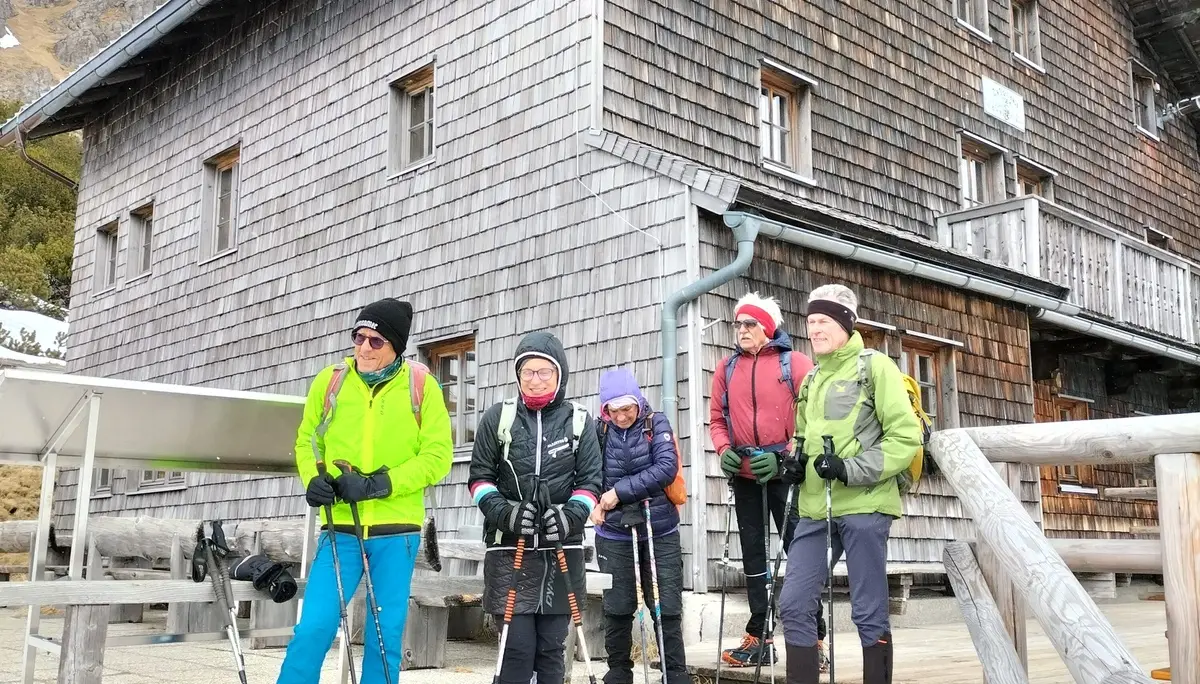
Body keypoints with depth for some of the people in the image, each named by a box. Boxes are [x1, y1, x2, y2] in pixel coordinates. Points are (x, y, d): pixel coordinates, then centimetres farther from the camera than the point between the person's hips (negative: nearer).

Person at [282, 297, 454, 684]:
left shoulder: (421, 386, -3)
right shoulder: (330, 381, 2)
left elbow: (438, 456, -6)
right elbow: (307, 441, 13)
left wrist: (379, 484, -16)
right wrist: (313, 479, -8)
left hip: (396, 531, -1)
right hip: (341, 528, 1)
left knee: (386, 634, 7)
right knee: (314, 627, -6)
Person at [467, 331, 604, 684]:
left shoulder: (580, 421, 6)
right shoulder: (497, 417, 4)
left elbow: (590, 481, 5)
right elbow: (480, 477, 6)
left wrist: (571, 513, -14)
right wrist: (503, 512, -12)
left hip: (562, 550, 1)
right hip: (509, 548, -1)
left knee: (551, 648, 7)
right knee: (517, 647, -4)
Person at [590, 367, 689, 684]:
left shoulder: (656, 424, -4)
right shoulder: (599, 431, -1)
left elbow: (667, 468, -16)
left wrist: (620, 491, -18)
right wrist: (593, 502, -16)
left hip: (660, 532, -1)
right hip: (614, 534, 1)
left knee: (667, 609, 3)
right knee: (617, 610, 8)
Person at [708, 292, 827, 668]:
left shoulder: (795, 363, -3)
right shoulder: (727, 368, 10)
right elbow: (717, 418, 13)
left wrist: (785, 456, -17)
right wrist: (724, 450, -6)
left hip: (785, 472, -4)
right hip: (744, 476, 5)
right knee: (752, 553, 9)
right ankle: (757, 637, 17)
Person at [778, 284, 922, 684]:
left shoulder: (875, 366, -2)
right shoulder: (812, 378, 19)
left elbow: (906, 436, -9)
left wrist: (852, 469, -17)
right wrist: (796, 459, 8)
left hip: (863, 506, -6)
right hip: (815, 510, 7)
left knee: (869, 614, 0)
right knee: (793, 605, 3)